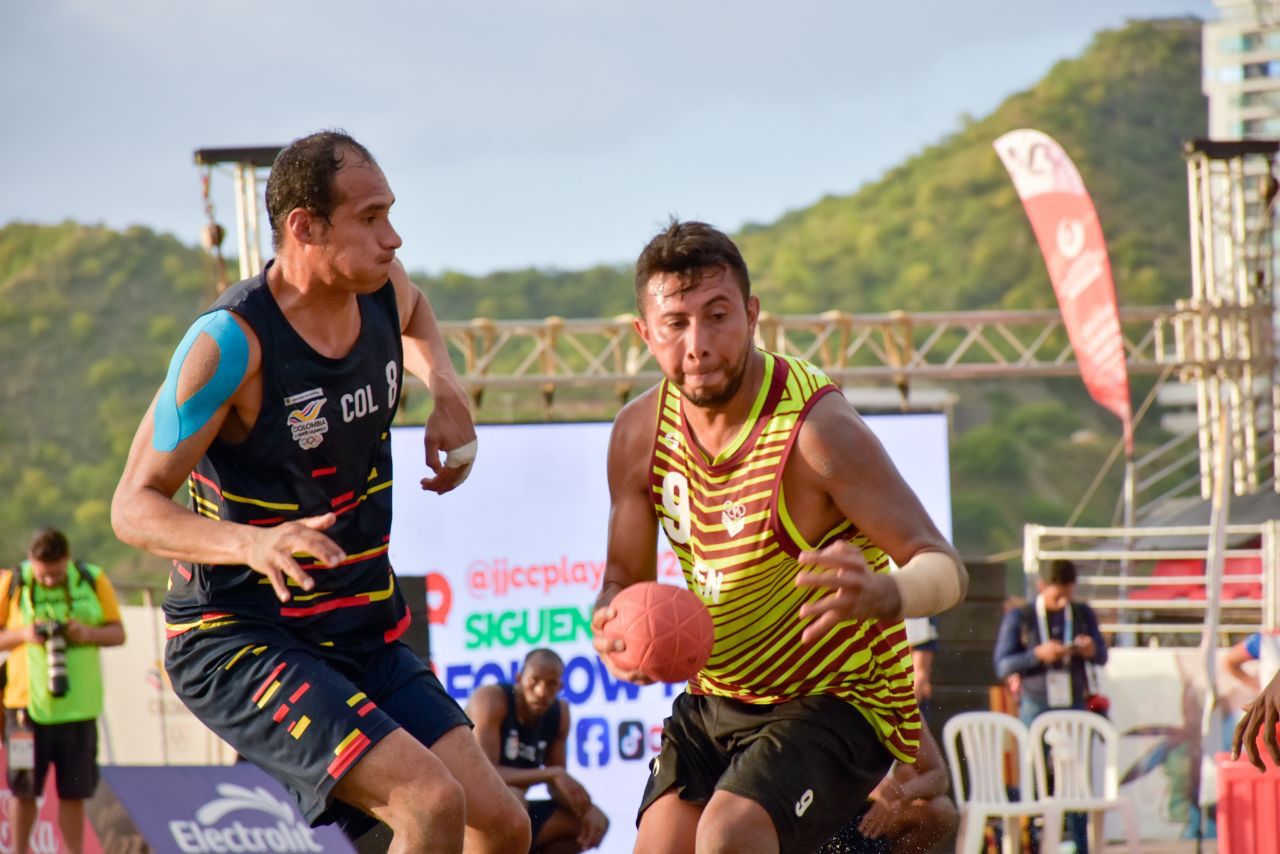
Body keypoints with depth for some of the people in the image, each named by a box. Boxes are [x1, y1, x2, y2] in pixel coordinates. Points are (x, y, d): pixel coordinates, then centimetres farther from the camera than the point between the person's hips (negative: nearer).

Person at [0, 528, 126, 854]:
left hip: (78, 704, 1)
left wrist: (88, 633, -13)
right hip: (27, 703, -1)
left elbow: (118, 633, 7)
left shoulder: (93, 580, 1)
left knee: (74, 791, 4)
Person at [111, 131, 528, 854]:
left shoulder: (380, 286, -1)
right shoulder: (230, 342, -22)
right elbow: (135, 507, -19)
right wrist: (252, 543, -37)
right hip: (239, 640, -8)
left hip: (362, 631, 8)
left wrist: (449, 393, 7)